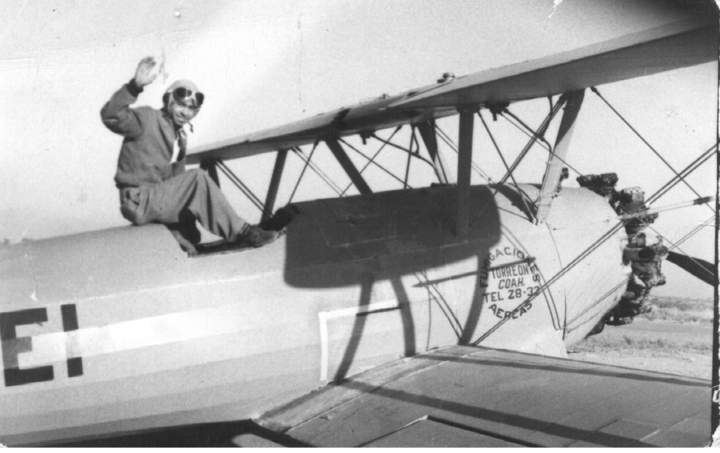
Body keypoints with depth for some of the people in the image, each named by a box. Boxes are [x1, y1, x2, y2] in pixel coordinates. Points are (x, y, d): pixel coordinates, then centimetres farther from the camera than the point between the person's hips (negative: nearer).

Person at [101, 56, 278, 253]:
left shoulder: (180, 136, 19)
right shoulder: (148, 119, -5)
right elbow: (110, 116, -24)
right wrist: (135, 86, -34)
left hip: (157, 200, 9)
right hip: (138, 200, -9)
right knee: (197, 178, -25)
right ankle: (241, 232, -22)